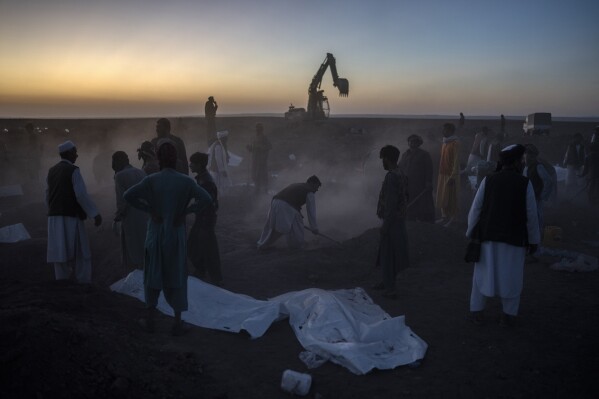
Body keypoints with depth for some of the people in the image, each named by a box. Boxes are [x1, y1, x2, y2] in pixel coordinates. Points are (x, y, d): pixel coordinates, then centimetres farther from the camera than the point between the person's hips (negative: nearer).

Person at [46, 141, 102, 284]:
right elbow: (81, 195, -18)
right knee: (81, 252, 2)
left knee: (60, 251, 8)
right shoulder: (73, 170, -10)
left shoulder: (52, 171, 11)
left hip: (55, 218, 7)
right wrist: (95, 214, -16)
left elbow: (48, 195, 16)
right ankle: (83, 282, 3)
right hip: (71, 217, -6)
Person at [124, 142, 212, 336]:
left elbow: (128, 195, -14)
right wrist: (185, 211, -8)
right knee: (176, 276, 8)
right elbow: (206, 199, -16)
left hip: (156, 233, 1)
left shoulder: (151, 180, -7)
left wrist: (149, 209, -6)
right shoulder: (185, 181, -8)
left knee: (153, 274, 13)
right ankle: (178, 323, 13)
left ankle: (150, 319, 22)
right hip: (176, 234, 0)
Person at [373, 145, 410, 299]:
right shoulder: (401, 174, 9)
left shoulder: (391, 177, -21)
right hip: (399, 219, 10)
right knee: (393, 252, 19)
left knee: (387, 253, -1)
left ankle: (390, 289, 4)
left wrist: (385, 224, -20)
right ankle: (387, 282, 31)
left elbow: (390, 203, -24)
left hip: (392, 221, -10)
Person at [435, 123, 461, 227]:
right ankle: (445, 216, 20)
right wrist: (440, 174, 16)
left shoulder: (455, 143, -13)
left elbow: (456, 161, -17)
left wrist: (453, 176, -22)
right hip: (443, 174, 8)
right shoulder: (445, 142, 12)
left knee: (450, 198, -2)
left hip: (450, 175, -8)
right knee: (442, 196, 11)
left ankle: (453, 218, 6)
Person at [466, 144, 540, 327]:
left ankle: (477, 312, 20)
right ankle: (508, 315, 20)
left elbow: (475, 209, -2)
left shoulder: (488, 180, -5)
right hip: (514, 238, -1)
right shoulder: (525, 183, -8)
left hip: (488, 235, 1)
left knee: (483, 273, 13)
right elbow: (531, 215, -5)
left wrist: (471, 233, 8)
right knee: (511, 277, 13)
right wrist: (533, 240, 6)